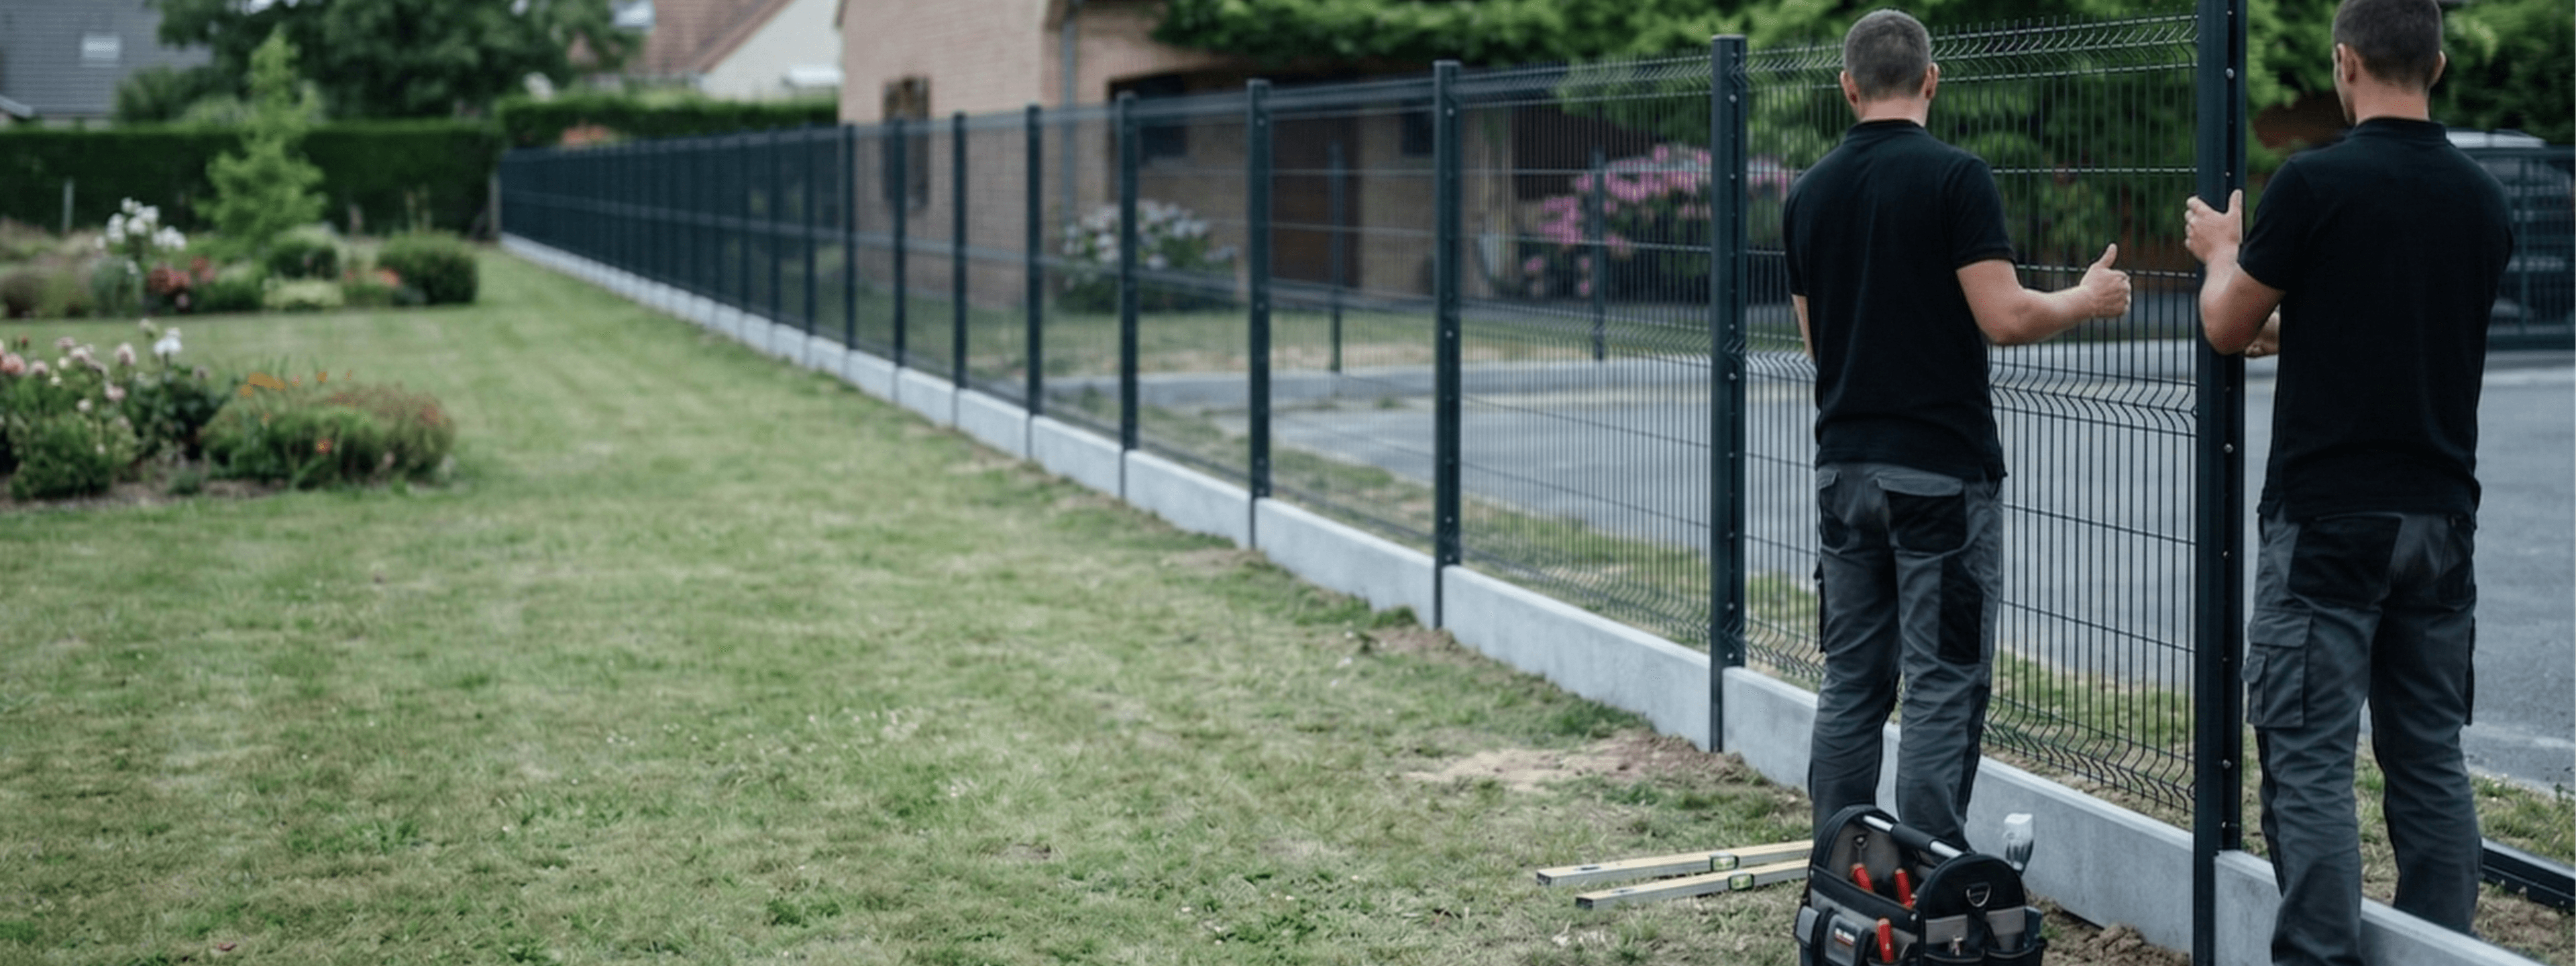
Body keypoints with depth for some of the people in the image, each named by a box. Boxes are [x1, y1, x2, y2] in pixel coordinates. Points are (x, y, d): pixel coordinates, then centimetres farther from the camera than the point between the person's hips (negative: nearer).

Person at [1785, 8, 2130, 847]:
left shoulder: (1810, 193, 7)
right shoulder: (1954, 177, -11)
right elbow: (2005, 318, -16)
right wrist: (2088, 299, 2)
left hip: (1844, 466, 6)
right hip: (1939, 471, -6)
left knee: (1852, 683, 12)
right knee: (1945, 687, -2)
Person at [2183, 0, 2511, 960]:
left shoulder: (2316, 181, -12)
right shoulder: (2481, 199, 7)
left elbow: (2227, 328, -1)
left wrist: (2222, 250, 21)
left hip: (2328, 517, -6)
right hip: (2440, 516, 6)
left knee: (2310, 756, -3)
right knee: (2431, 754, 12)